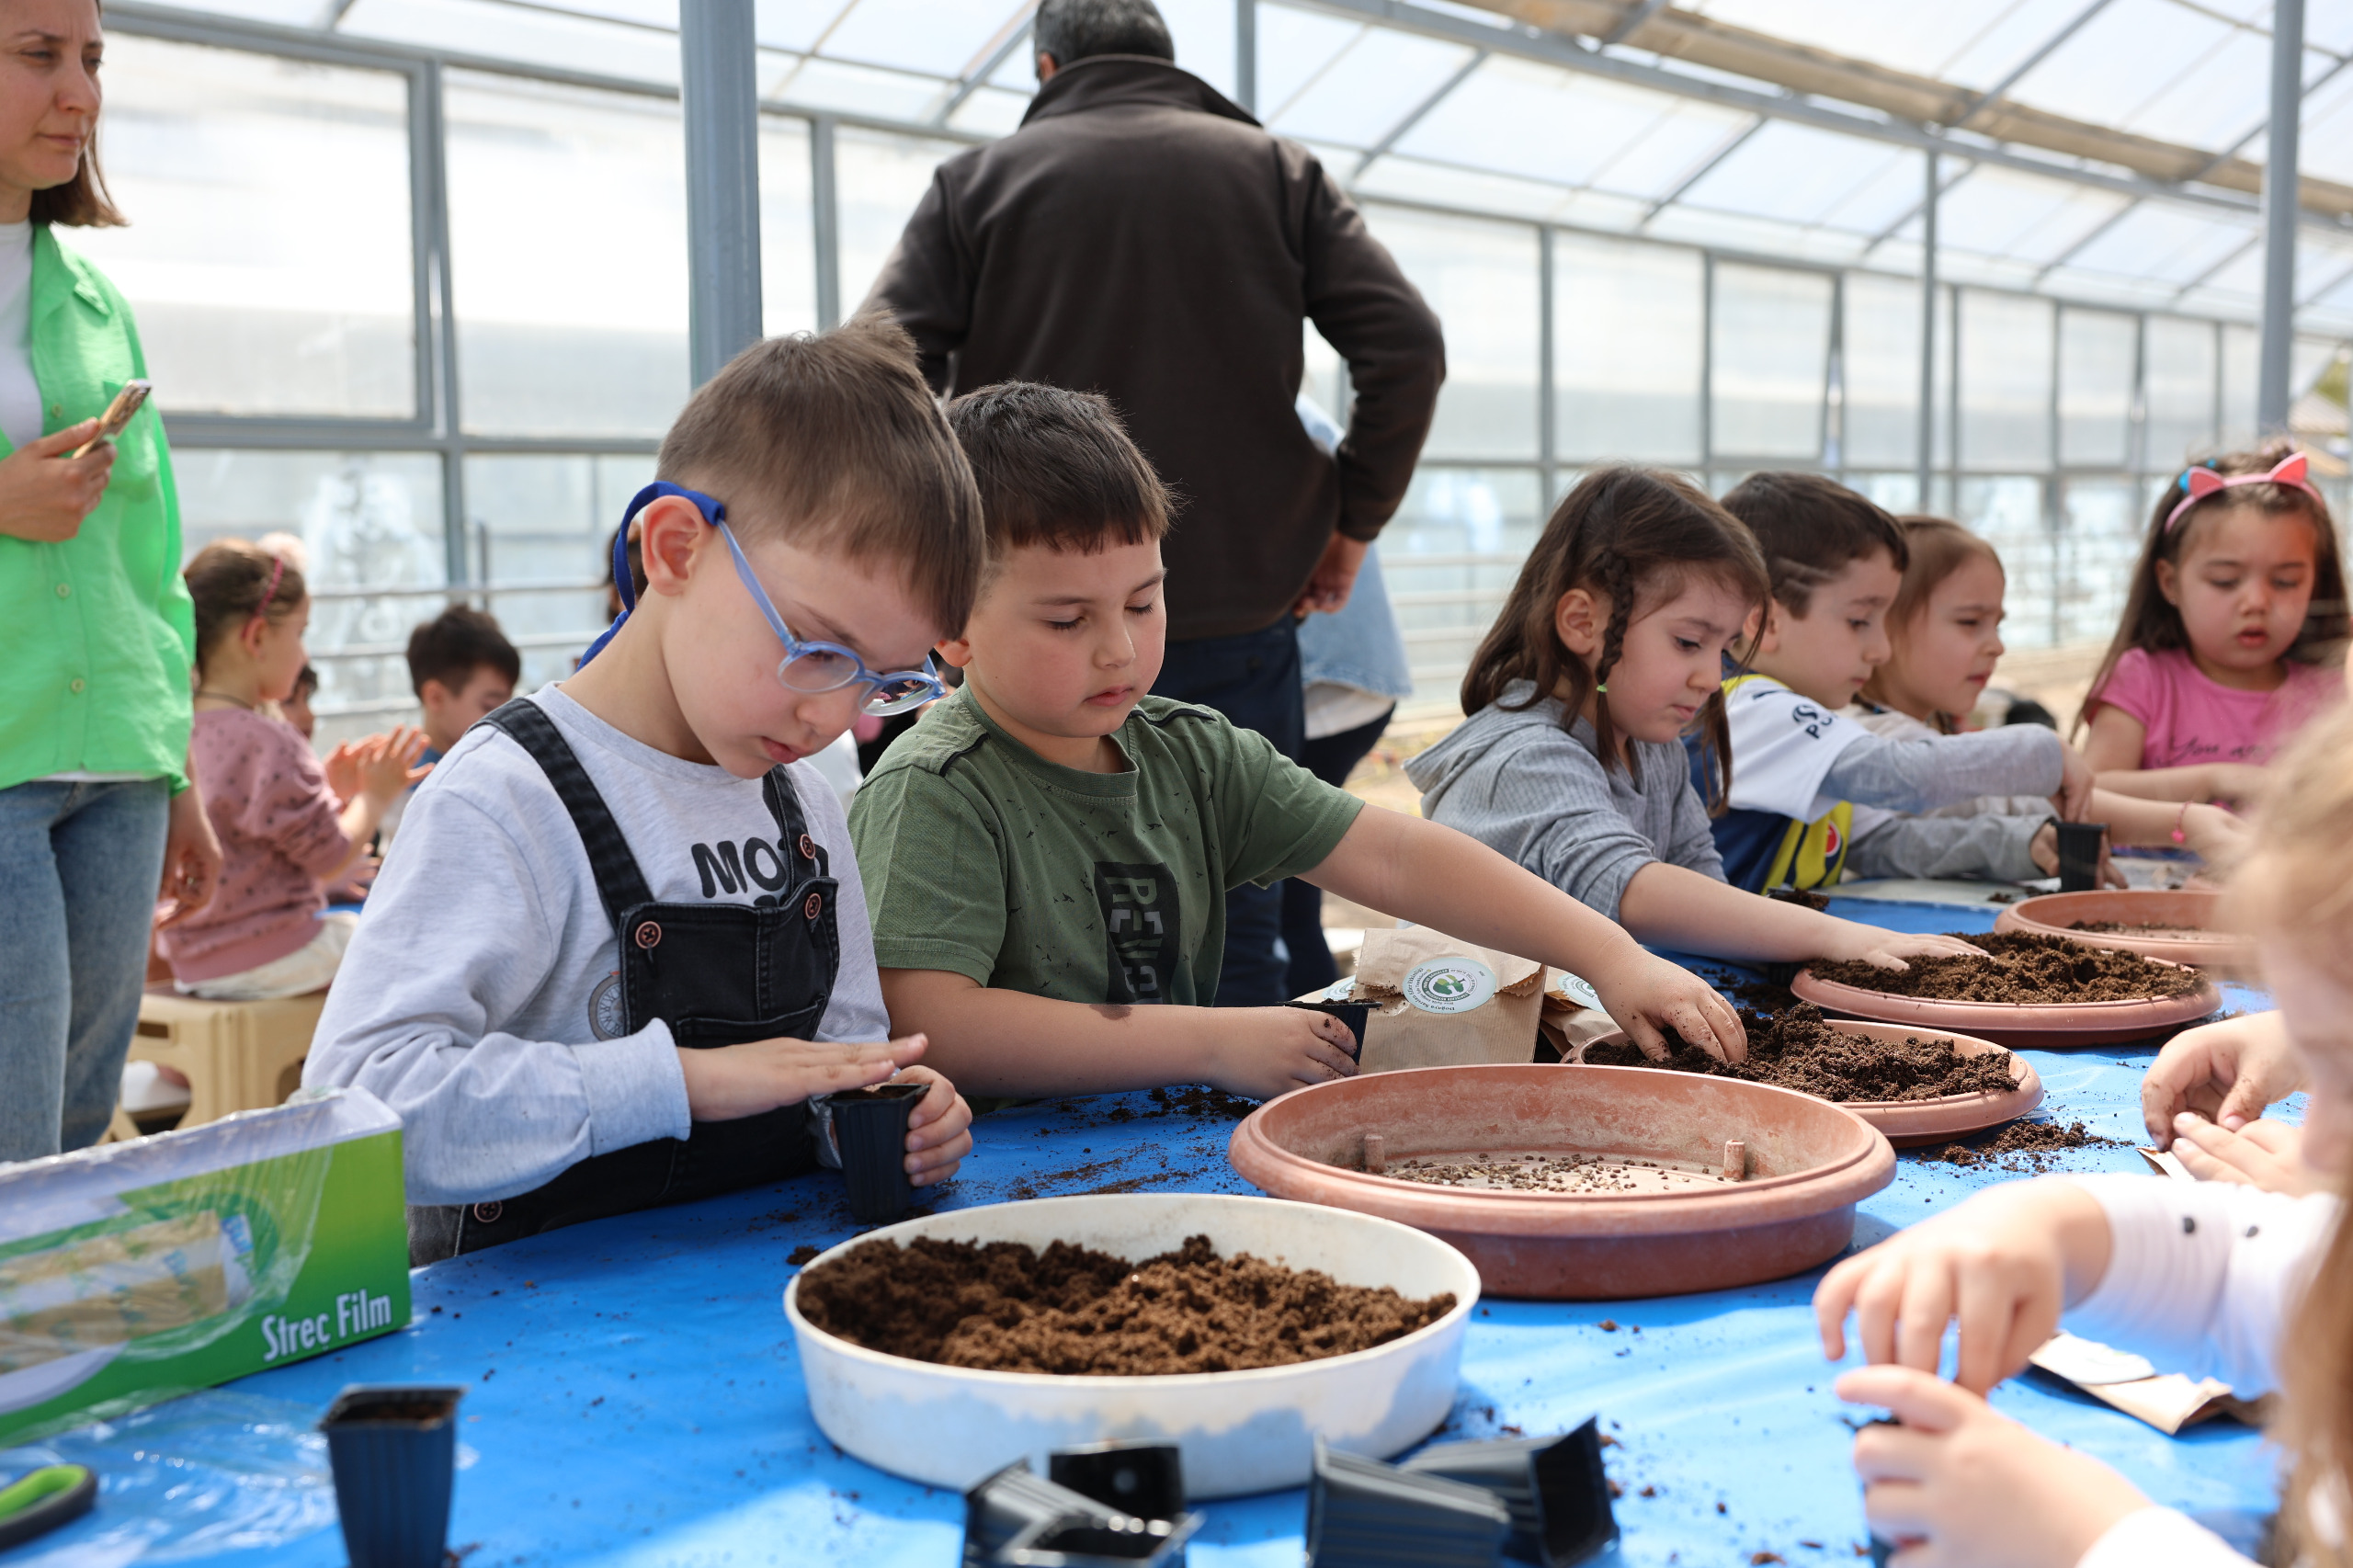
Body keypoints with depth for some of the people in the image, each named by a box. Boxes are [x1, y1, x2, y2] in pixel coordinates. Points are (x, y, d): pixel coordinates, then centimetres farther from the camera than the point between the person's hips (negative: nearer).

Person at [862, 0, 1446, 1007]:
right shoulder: (1278, 172, 8)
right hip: (1236, 617, 0)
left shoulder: (974, 180, 6)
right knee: (1233, 926, 8)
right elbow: (1407, 346, -1)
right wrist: (1351, 520, 8)